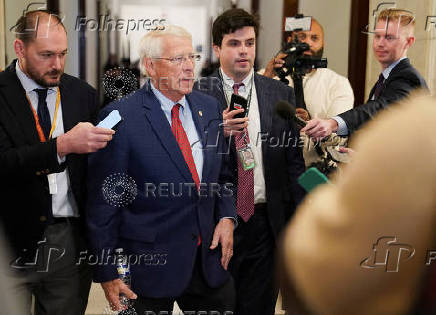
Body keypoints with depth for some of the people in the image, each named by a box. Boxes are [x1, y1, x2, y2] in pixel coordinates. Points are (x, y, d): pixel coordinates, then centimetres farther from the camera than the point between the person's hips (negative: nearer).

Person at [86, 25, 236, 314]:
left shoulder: (209, 107, 6)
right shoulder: (120, 117, -13)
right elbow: (103, 201, -11)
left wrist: (227, 217, -1)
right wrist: (107, 272, -10)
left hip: (209, 257, 5)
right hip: (149, 263, -5)